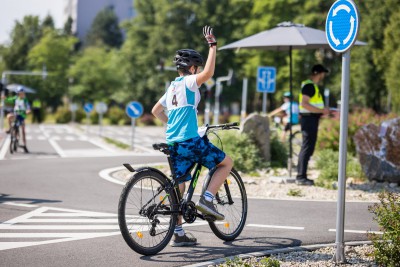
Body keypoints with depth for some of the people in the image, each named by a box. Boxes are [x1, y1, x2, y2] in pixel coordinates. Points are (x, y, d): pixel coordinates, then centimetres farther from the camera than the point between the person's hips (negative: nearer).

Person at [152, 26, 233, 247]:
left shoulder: (172, 86, 19)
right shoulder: (189, 82, -5)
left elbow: (155, 110, 28)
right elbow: (208, 73, -25)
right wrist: (213, 46, -17)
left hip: (173, 143, 8)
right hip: (190, 141, -8)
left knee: (179, 187, 11)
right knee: (227, 162, 9)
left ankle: (178, 234, 13)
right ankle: (206, 199, -5)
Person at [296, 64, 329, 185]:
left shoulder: (313, 85, 19)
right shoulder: (309, 85, -13)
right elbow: (304, 104, -22)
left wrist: (323, 111, 16)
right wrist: (321, 111, -20)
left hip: (312, 120, 11)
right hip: (309, 119, -11)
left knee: (308, 148, 13)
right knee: (307, 148, -9)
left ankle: (301, 176, 18)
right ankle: (301, 177, -8)